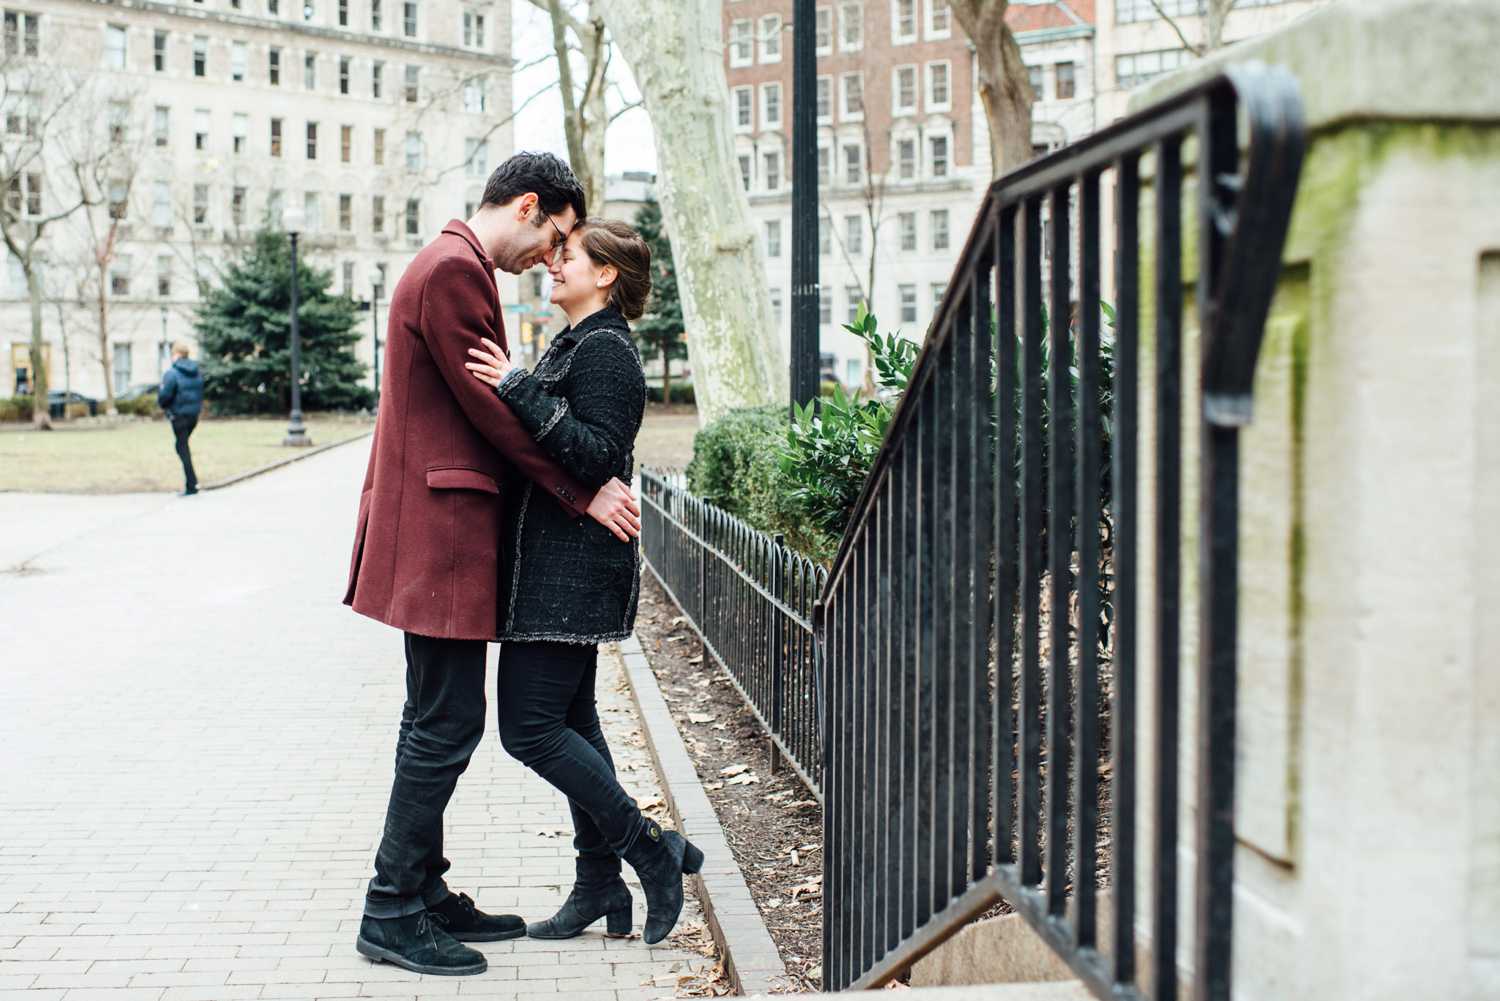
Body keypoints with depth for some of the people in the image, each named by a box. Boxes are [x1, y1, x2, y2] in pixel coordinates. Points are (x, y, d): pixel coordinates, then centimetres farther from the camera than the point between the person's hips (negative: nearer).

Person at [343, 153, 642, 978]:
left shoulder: (454, 267, 20)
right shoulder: (454, 270, -13)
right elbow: (491, 408, -16)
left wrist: (583, 488, 16)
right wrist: (582, 495, -11)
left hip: (438, 528, 11)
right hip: (441, 528, -11)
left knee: (435, 719, 14)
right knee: (446, 723, -7)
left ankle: (425, 897, 21)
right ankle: (393, 914, 0)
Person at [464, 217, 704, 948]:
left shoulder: (605, 351, -13)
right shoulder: (574, 345, 18)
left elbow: (599, 456, -24)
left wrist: (519, 390, -26)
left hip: (571, 569, -11)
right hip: (556, 566, 11)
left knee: (530, 727, -10)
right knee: (569, 722, 12)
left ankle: (651, 849, 0)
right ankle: (600, 888, 18)